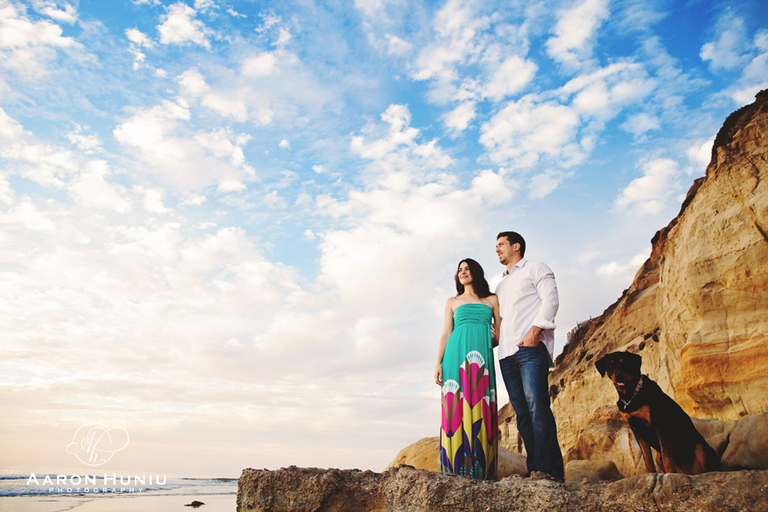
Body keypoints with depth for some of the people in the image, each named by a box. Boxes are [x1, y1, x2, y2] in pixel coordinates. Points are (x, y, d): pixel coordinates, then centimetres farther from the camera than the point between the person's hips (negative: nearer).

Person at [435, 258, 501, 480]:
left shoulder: (492, 300, 19)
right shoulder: (453, 302, 19)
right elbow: (446, 333, 12)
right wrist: (438, 363, 2)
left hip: (482, 356, 1)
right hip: (457, 354, 0)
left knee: (480, 406, -7)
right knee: (457, 405, -10)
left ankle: (481, 469, -5)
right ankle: (457, 467, -9)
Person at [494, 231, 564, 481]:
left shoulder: (535, 269, 11)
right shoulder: (501, 285, 32)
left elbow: (550, 299, -4)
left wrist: (535, 331, -16)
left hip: (531, 348, -7)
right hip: (507, 353, 7)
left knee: (536, 405, -17)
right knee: (522, 412, 0)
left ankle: (550, 470, -15)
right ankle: (534, 468, 1)